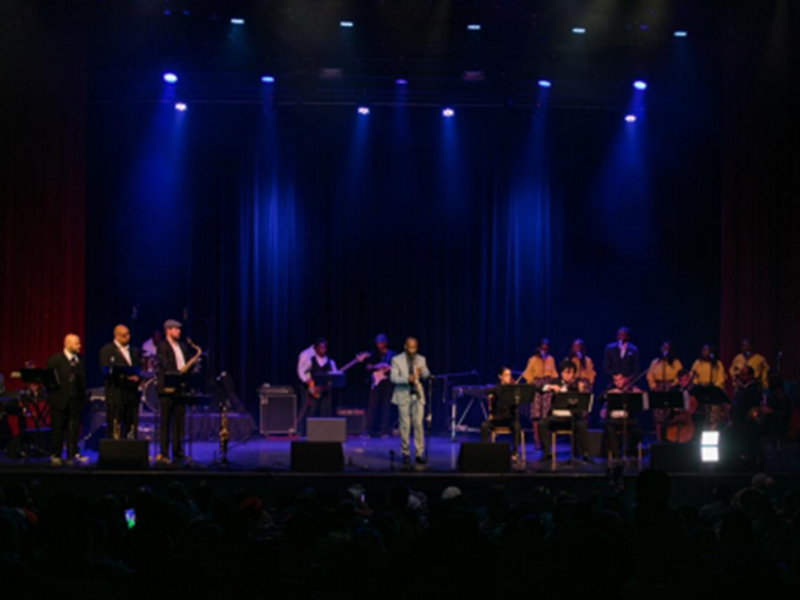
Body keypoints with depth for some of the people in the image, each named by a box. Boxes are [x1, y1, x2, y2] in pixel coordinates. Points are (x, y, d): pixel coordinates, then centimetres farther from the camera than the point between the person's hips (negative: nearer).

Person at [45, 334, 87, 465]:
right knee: (58, 429, 3)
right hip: (60, 400, -4)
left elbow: (82, 378, 9)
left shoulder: (80, 359, 9)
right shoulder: (55, 360, -6)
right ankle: (55, 455, 12)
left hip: (76, 400, 4)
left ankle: (73, 454, 11)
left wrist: (83, 395, 2)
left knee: (74, 428, 5)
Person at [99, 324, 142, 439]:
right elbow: (107, 371, -8)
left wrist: (137, 377, -8)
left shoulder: (135, 351, 20)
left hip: (132, 392, 5)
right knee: (115, 426, -8)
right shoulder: (107, 350, 3)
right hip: (116, 392, -5)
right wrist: (126, 377, -20)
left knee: (132, 426, 2)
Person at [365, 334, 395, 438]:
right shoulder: (374, 355, 11)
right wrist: (376, 367, -10)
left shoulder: (391, 355, 5)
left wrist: (389, 368, -14)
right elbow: (368, 367, 7)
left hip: (388, 382, -2)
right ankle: (369, 430, 1)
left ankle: (384, 431, 0)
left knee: (386, 407, -2)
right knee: (373, 406, -2)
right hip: (376, 382, 2)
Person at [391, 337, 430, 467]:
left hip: (418, 395, 2)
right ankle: (405, 454, 7)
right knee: (405, 425, -1)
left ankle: (420, 453, 0)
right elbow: (393, 378, -8)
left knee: (418, 424, -3)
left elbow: (427, 375, 6)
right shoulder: (397, 360, 0)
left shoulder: (421, 359, 10)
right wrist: (407, 379, -25)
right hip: (403, 395, -2)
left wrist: (422, 372, -17)